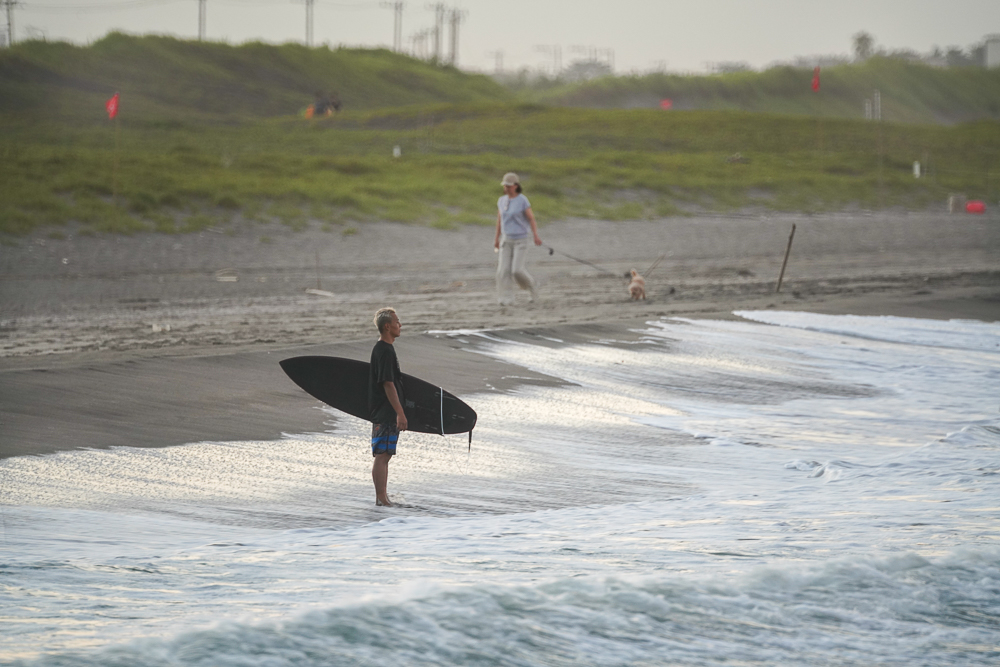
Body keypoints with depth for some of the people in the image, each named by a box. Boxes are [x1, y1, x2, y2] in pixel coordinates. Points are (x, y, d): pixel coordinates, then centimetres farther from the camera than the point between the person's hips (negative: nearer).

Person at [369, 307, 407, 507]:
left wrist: (398, 413, 25)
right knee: (382, 455, -8)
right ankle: (381, 498, -8)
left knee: (384, 456, 13)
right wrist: (400, 413, -21)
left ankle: (382, 497, 18)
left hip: (386, 413, 11)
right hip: (385, 413, -11)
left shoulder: (382, 349, 16)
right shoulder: (385, 351, -16)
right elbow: (388, 384, -21)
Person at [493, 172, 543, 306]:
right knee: (504, 270, -9)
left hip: (520, 240, -5)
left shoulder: (523, 200, -12)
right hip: (507, 240, 5)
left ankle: (530, 286, 18)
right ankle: (506, 299, -4)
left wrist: (536, 236, -17)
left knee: (517, 271, -12)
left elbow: (531, 218, -10)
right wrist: (497, 238, 17)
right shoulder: (501, 201, 4)